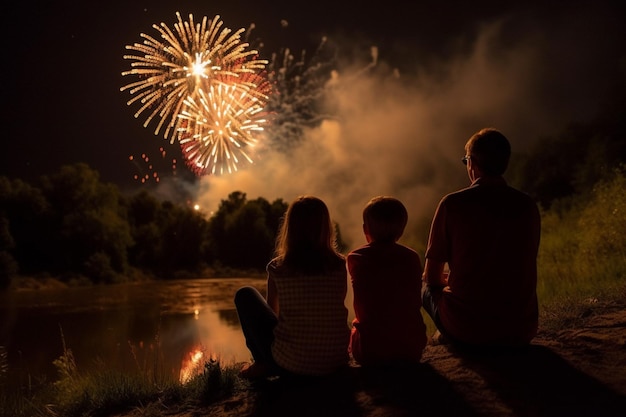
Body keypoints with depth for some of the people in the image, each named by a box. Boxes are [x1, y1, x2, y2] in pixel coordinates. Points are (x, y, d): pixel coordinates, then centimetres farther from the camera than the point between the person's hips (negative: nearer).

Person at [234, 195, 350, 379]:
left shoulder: (278, 268, -7)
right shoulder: (339, 265, -3)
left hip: (290, 364, -3)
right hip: (336, 362, 3)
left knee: (245, 295, 13)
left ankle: (262, 364, 13)